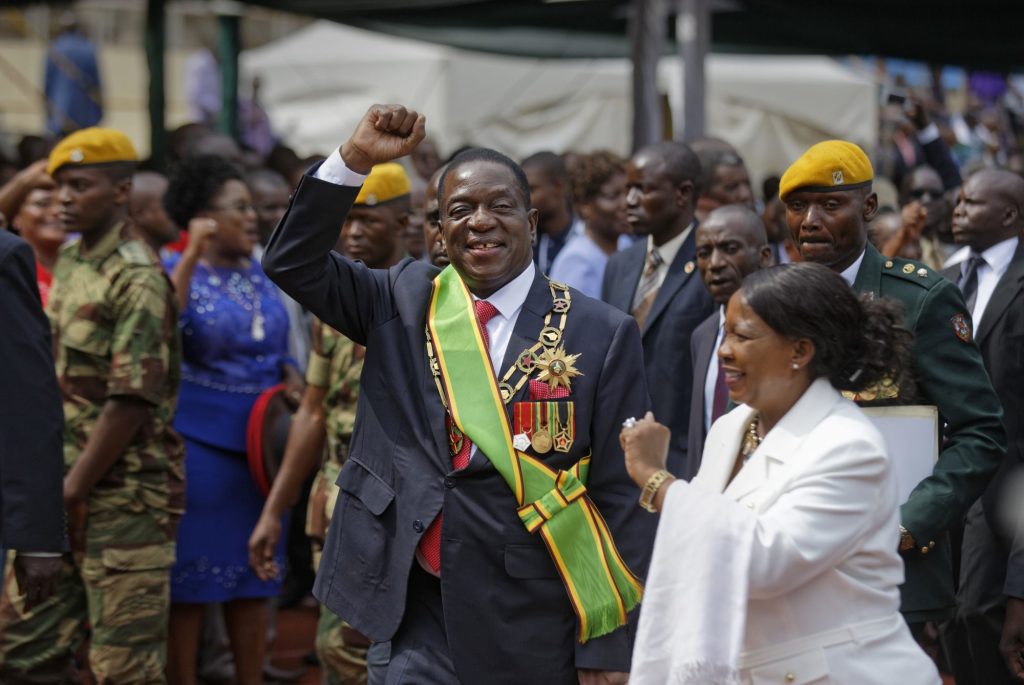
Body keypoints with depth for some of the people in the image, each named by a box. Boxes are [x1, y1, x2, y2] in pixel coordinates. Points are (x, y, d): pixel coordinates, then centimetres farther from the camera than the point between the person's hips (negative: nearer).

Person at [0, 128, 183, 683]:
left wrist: (72, 490, -15)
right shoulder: (68, 264, 13)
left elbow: (132, 402, -19)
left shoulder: (136, 279, -14)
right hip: (61, 496, 9)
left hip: (124, 496, -9)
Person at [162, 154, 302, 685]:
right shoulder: (175, 272, -7)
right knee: (191, 577, -1)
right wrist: (191, 255, -29)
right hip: (197, 440, -6)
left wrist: (290, 376, 1)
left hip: (258, 439, 6)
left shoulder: (261, 275, 11)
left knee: (253, 578, 11)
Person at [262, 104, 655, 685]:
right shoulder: (404, 304, 6)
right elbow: (293, 262, 0)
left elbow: (621, 498, -4)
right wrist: (355, 160, -10)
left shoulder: (601, 334, -4)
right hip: (416, 617, 2)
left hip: (533, 632, -2)